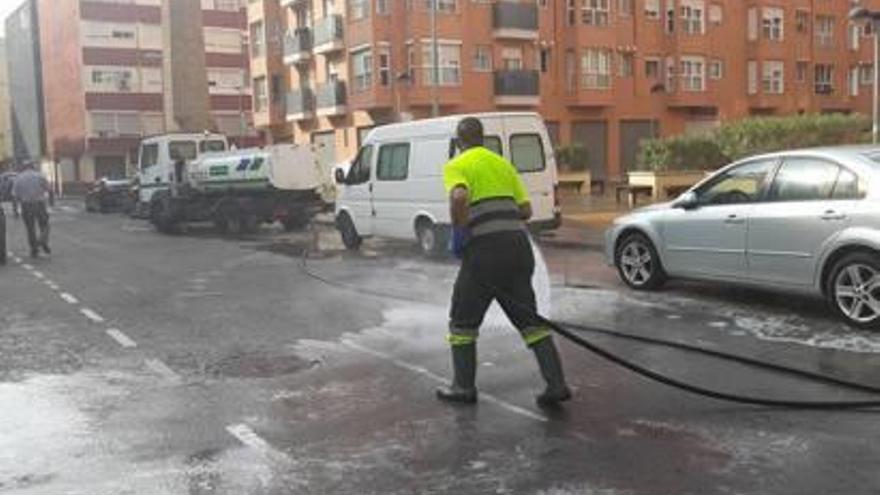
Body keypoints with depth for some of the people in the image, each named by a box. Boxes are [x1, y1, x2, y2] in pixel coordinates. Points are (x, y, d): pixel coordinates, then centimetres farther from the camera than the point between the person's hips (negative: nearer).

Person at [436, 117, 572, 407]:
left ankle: (464, 387, 18)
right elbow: (526, 210, 14)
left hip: (484, 250, -5)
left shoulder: (456, 166, 2)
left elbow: (459, 197, -21)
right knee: (529, 319, 11)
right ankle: (556, 385, 5)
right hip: (518, 245, 5)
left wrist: (458, 234, -9)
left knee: (462, 321, 12)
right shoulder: (503, 164, 20)